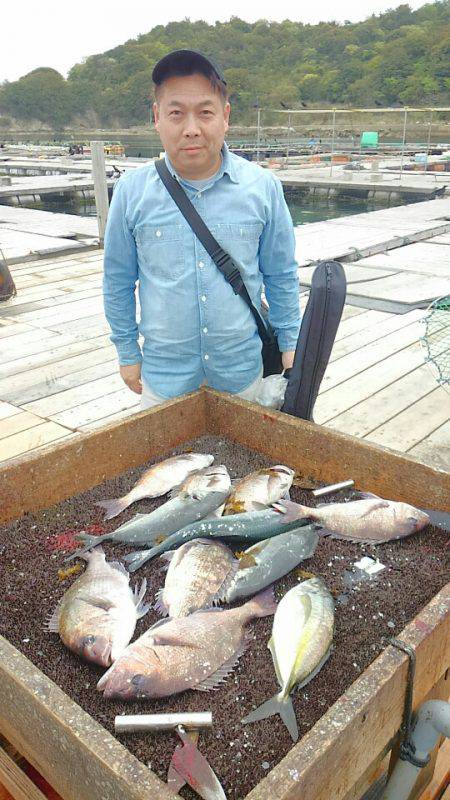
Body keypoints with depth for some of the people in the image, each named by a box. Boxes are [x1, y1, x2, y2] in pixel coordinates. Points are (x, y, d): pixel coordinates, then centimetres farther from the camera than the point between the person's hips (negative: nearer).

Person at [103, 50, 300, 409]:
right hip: (164, 368, 0)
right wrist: (128, 353, 7)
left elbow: (281, 276, 4)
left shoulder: (264, 187, -6)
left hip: (242, 366, 1)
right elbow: (118, 282, 4)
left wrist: (289, 343, 6)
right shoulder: (132, 191, -6)